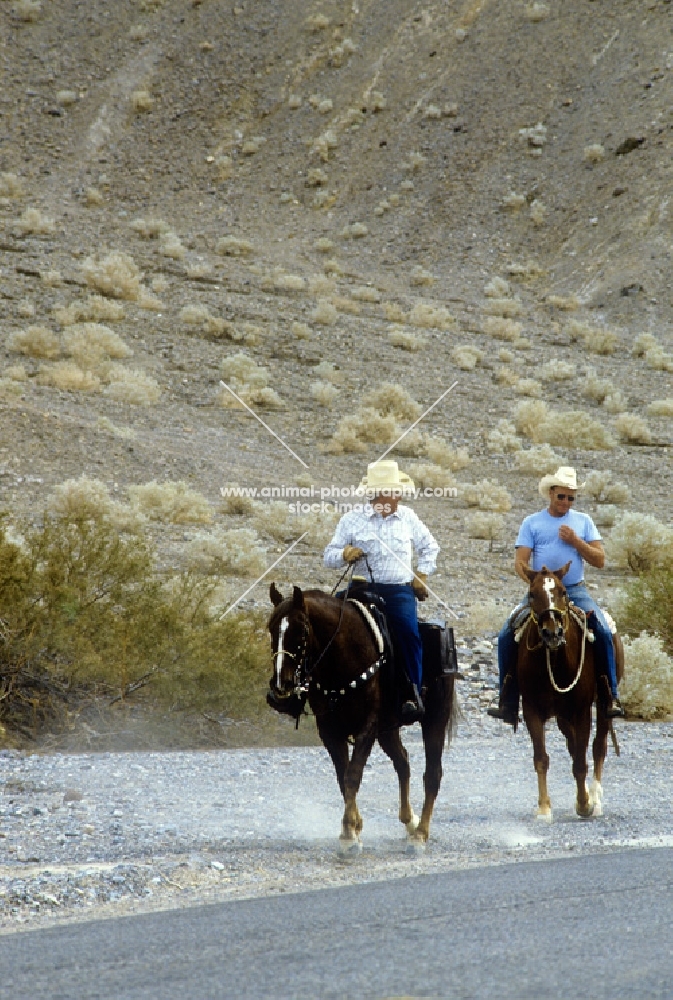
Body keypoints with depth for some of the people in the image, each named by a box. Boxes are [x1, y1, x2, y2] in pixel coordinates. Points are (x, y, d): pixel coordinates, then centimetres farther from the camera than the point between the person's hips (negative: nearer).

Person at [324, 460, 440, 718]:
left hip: (399, 589, 0)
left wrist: (421, 576, 13)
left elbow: (429, 547, 25)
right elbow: (329, 556, 5)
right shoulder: (352, 519, 3)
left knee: (408, 630, -27)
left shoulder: (408, 517, 10)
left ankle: (414, 694, -22)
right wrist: (344, 555, -17)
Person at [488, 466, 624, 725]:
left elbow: (599, 560, 5)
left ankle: (610, 696, -17)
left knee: (603, 632, -24)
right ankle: (507, 699, -10)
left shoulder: (583, 521, 11)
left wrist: (575, 541, -8)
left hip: (575, 590, 0)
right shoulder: (532, 523, 8)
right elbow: (520, 562, 0)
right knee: (507, 635, -18)